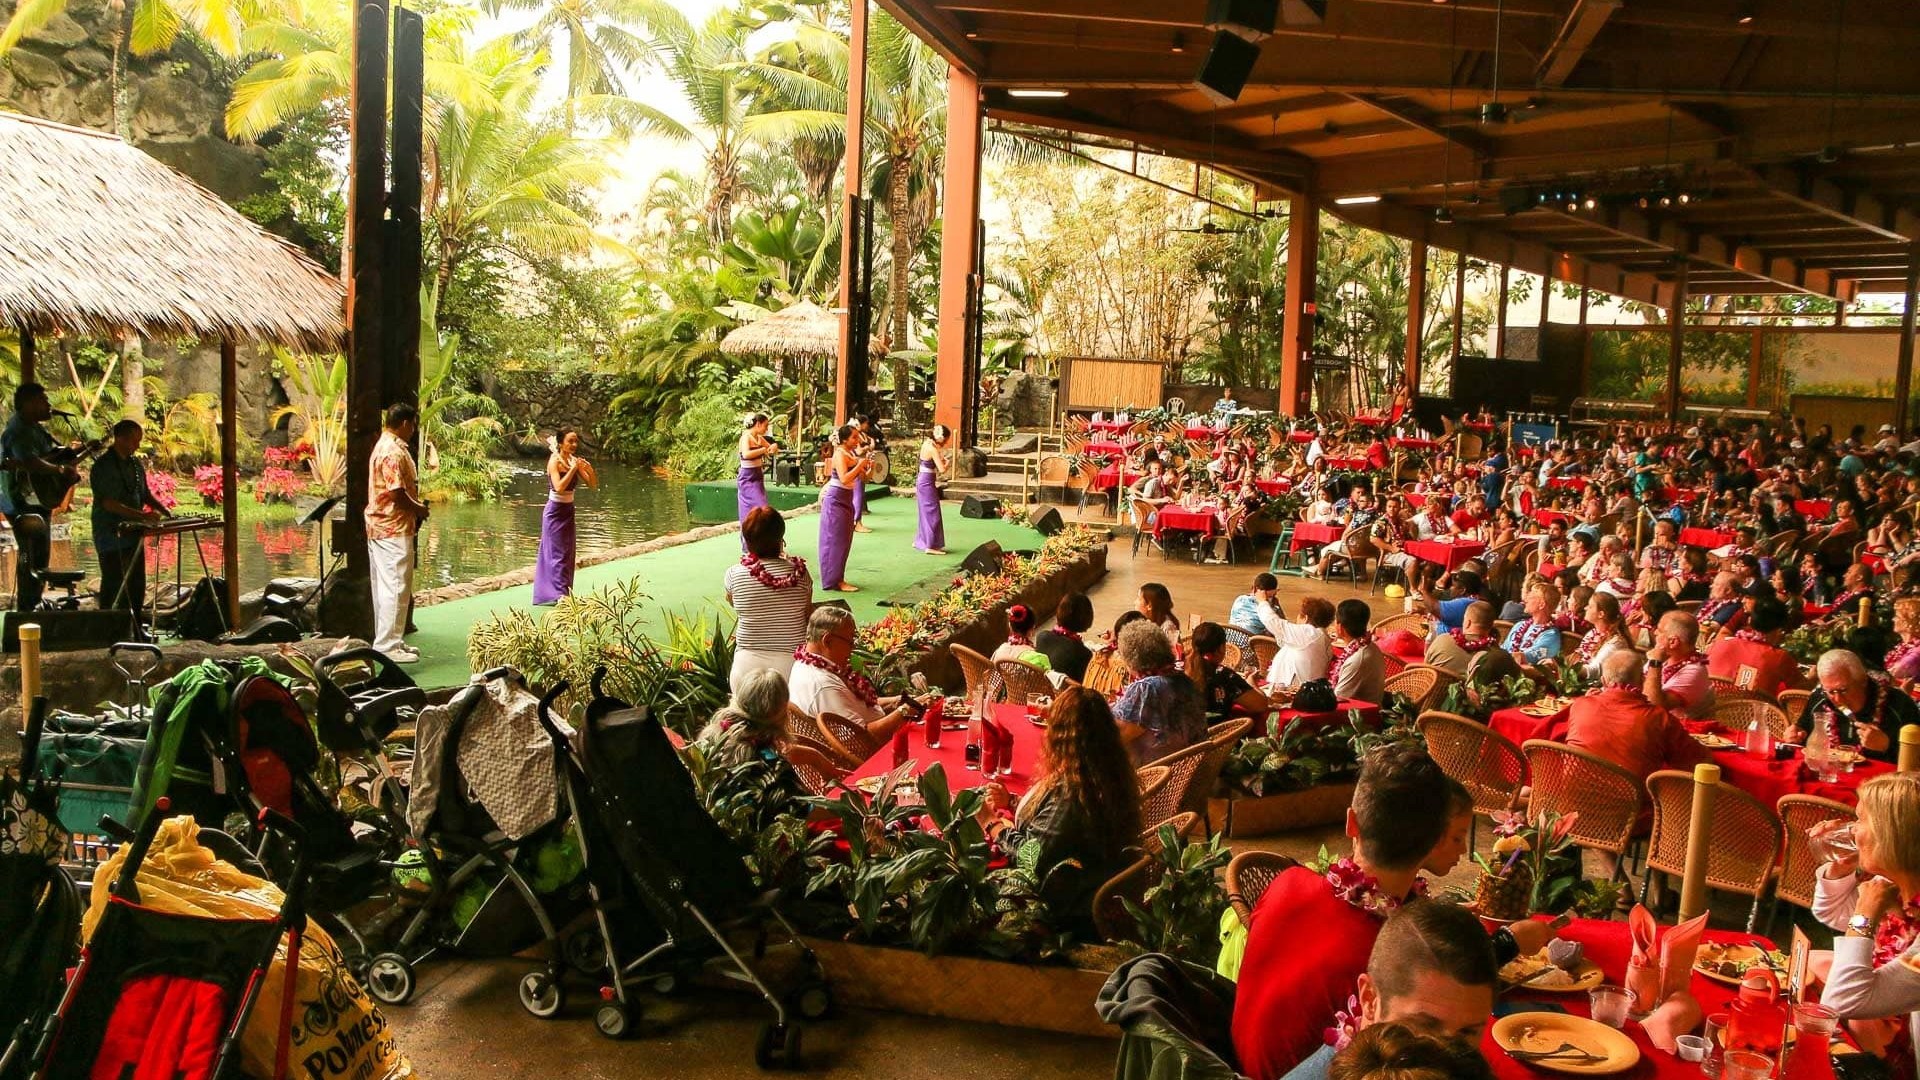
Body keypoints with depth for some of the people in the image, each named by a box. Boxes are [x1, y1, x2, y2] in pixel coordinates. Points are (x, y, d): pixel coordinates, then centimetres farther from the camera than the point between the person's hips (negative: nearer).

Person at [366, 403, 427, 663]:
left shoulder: (385, 445, 16)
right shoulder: (394, 452, -18)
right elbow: (397, 493, -23)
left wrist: (416, 507, 10)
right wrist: (419, 509, -8)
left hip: (381, 527, 11)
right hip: (394, 528, -11)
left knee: (386, 587, 14)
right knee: (396, 588, -7)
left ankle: (388, 641, 22)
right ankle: (388, 646, -5)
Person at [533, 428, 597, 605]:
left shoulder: (574, 460, 4)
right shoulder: (554, 461, -15)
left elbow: (593, 484, 5)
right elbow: (559, 487, -29)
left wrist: (589, 469, -12)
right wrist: (573, 468, -26)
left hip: (568, 511, 7)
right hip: (555, 512, -7)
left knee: (568, 554, 10)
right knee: (559, 554, -7)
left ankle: (547, 593, 20)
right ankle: (561, 594, -7)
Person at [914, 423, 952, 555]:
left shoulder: (927, 442, 4)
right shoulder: (933, 449, -20)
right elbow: (942, 470, -24)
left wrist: (942, 460, 1)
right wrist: (948, 463, -4)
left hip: (922, 479, 9)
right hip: (927, 482, -9)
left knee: (926, 512, 19)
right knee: (932, 513, -2)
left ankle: (919, 541, 28)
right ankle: (931, 546, 0)